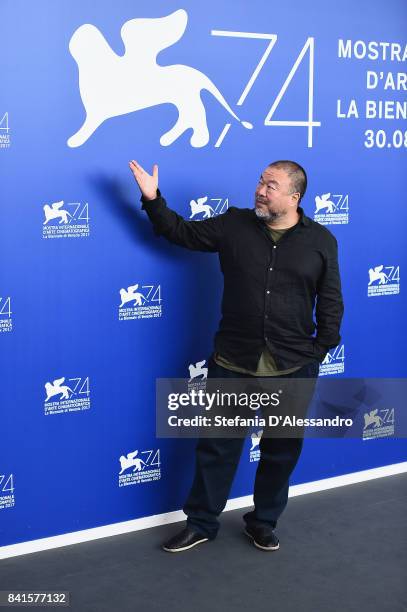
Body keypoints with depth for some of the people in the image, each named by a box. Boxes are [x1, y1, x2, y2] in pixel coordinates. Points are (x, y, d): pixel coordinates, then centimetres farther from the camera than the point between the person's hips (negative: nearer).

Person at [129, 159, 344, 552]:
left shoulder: (321, 241, -1)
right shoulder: (234, 225, 1)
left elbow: (330, 301, 3)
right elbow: (182, 232, 8)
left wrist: (322, 349, -2)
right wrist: (153, 200, -4)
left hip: (293, 368, 0)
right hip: (233, 362, 0)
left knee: (281, 450, 13)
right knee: (217, 446, 9)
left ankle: (263, 522, 33)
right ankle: (201, 523, 25)